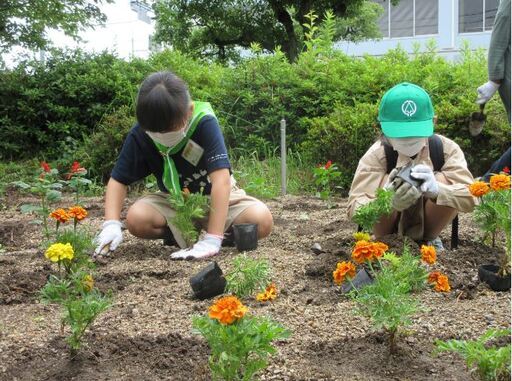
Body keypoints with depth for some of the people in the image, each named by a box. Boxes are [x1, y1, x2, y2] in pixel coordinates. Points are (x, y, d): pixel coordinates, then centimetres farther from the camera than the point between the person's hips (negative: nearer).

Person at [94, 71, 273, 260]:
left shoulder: (205, 122, -30)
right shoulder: (139, 135, -20)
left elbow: (221, 179, -38)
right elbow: (118, 180, -11)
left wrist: (212, 239, -44)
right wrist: (112, 224, -30)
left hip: (216, 198, -2)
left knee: (262, 219, -29)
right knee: (136, 219, -28)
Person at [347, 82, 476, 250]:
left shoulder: (447, 149, -18)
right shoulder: (376, 155, -22)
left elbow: (470, 197, -28)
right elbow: (354, 209, -32)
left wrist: (436, 190, -51)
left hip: (426, 224, 1)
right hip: (389, 223, -1)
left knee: (445, 180, -26)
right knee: (387, 181, -31)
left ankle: (428, 238, -1)